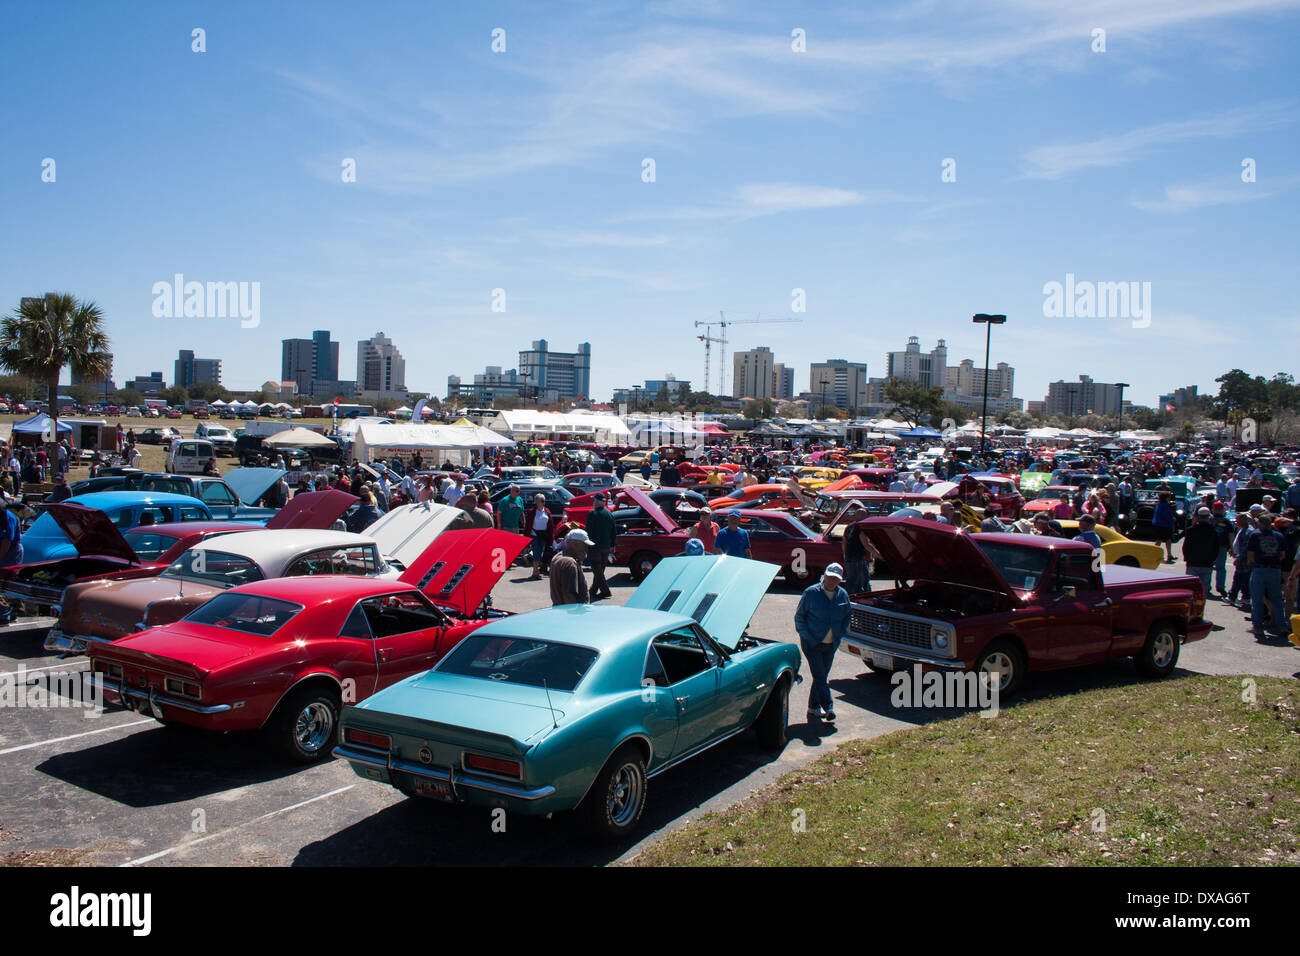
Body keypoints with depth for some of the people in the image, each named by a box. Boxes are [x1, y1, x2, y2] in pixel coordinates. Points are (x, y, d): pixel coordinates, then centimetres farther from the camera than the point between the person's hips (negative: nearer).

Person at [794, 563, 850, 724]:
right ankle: (829, 707, -14)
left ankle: (814, 706, 23)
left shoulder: (843, 595, 5)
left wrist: (840, 635, 9)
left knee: (822, 676, 10)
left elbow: (847, 615, 20)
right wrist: (807, 636, -10)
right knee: (820, 675, -12)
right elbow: (799, 615, -3)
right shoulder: (811, 593, -9)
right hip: (812, 644, -5)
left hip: (831, 644, 5)